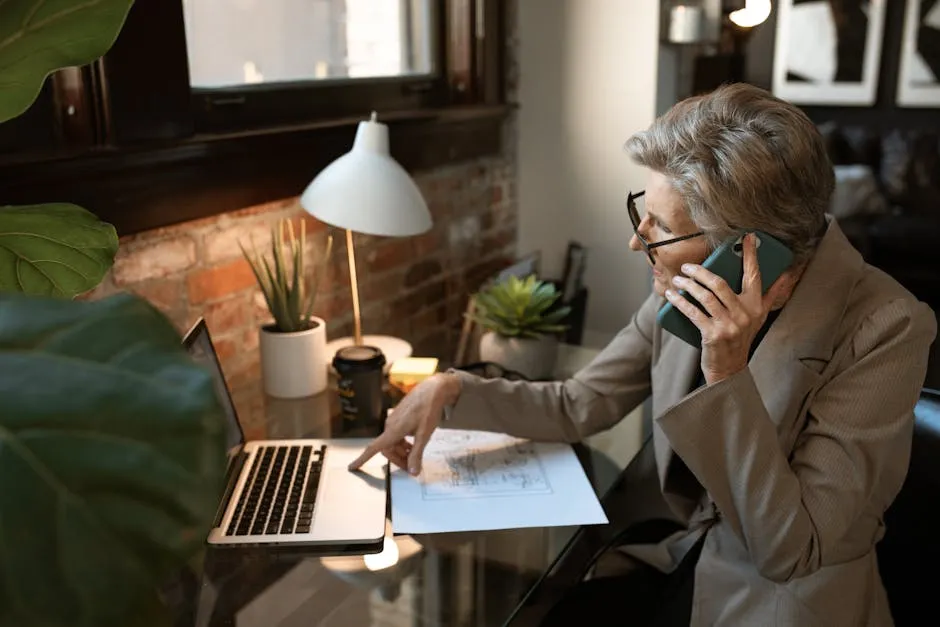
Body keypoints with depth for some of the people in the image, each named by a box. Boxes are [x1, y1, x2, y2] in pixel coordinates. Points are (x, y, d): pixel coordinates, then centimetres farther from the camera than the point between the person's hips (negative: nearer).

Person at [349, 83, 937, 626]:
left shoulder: (886, 329, -23)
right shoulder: (690, 289, -9)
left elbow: (790, 549, -23)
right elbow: (580, 404, 4)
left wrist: (727, 375, -32)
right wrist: (452, 391, -7)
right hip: (691, 567, 5)